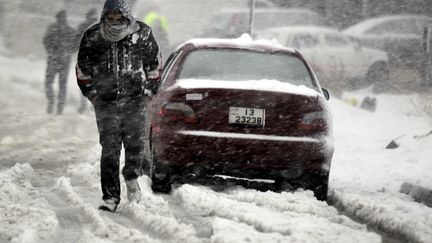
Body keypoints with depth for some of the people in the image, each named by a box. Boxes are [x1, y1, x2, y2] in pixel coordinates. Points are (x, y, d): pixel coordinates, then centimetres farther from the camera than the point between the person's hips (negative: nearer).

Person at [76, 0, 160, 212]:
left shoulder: (142, 33, 0)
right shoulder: (92, 37, -1)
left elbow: (153, 63, 13)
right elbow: (83, 68, 12)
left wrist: (149, 89, 10)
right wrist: (91, 93, 9)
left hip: (135, 99, 0)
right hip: (106, 101, 0)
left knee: (135, 143, -4)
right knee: (109, 149, -6)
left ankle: (132, 177, 28)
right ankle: (110, 197, -3)